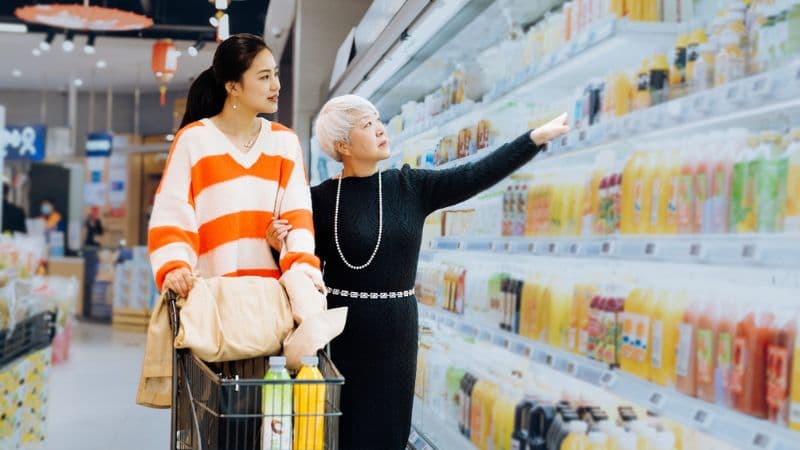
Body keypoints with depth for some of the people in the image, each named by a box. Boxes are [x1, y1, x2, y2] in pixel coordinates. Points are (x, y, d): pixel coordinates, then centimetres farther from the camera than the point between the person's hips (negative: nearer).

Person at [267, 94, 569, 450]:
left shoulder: (411, 188, 2)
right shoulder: (320, 199, -5)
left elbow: (476, 176, -5)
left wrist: (539, 136, -9)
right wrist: (282, 246, -21)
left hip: (396, 335, 3)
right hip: (340, 335, -3)